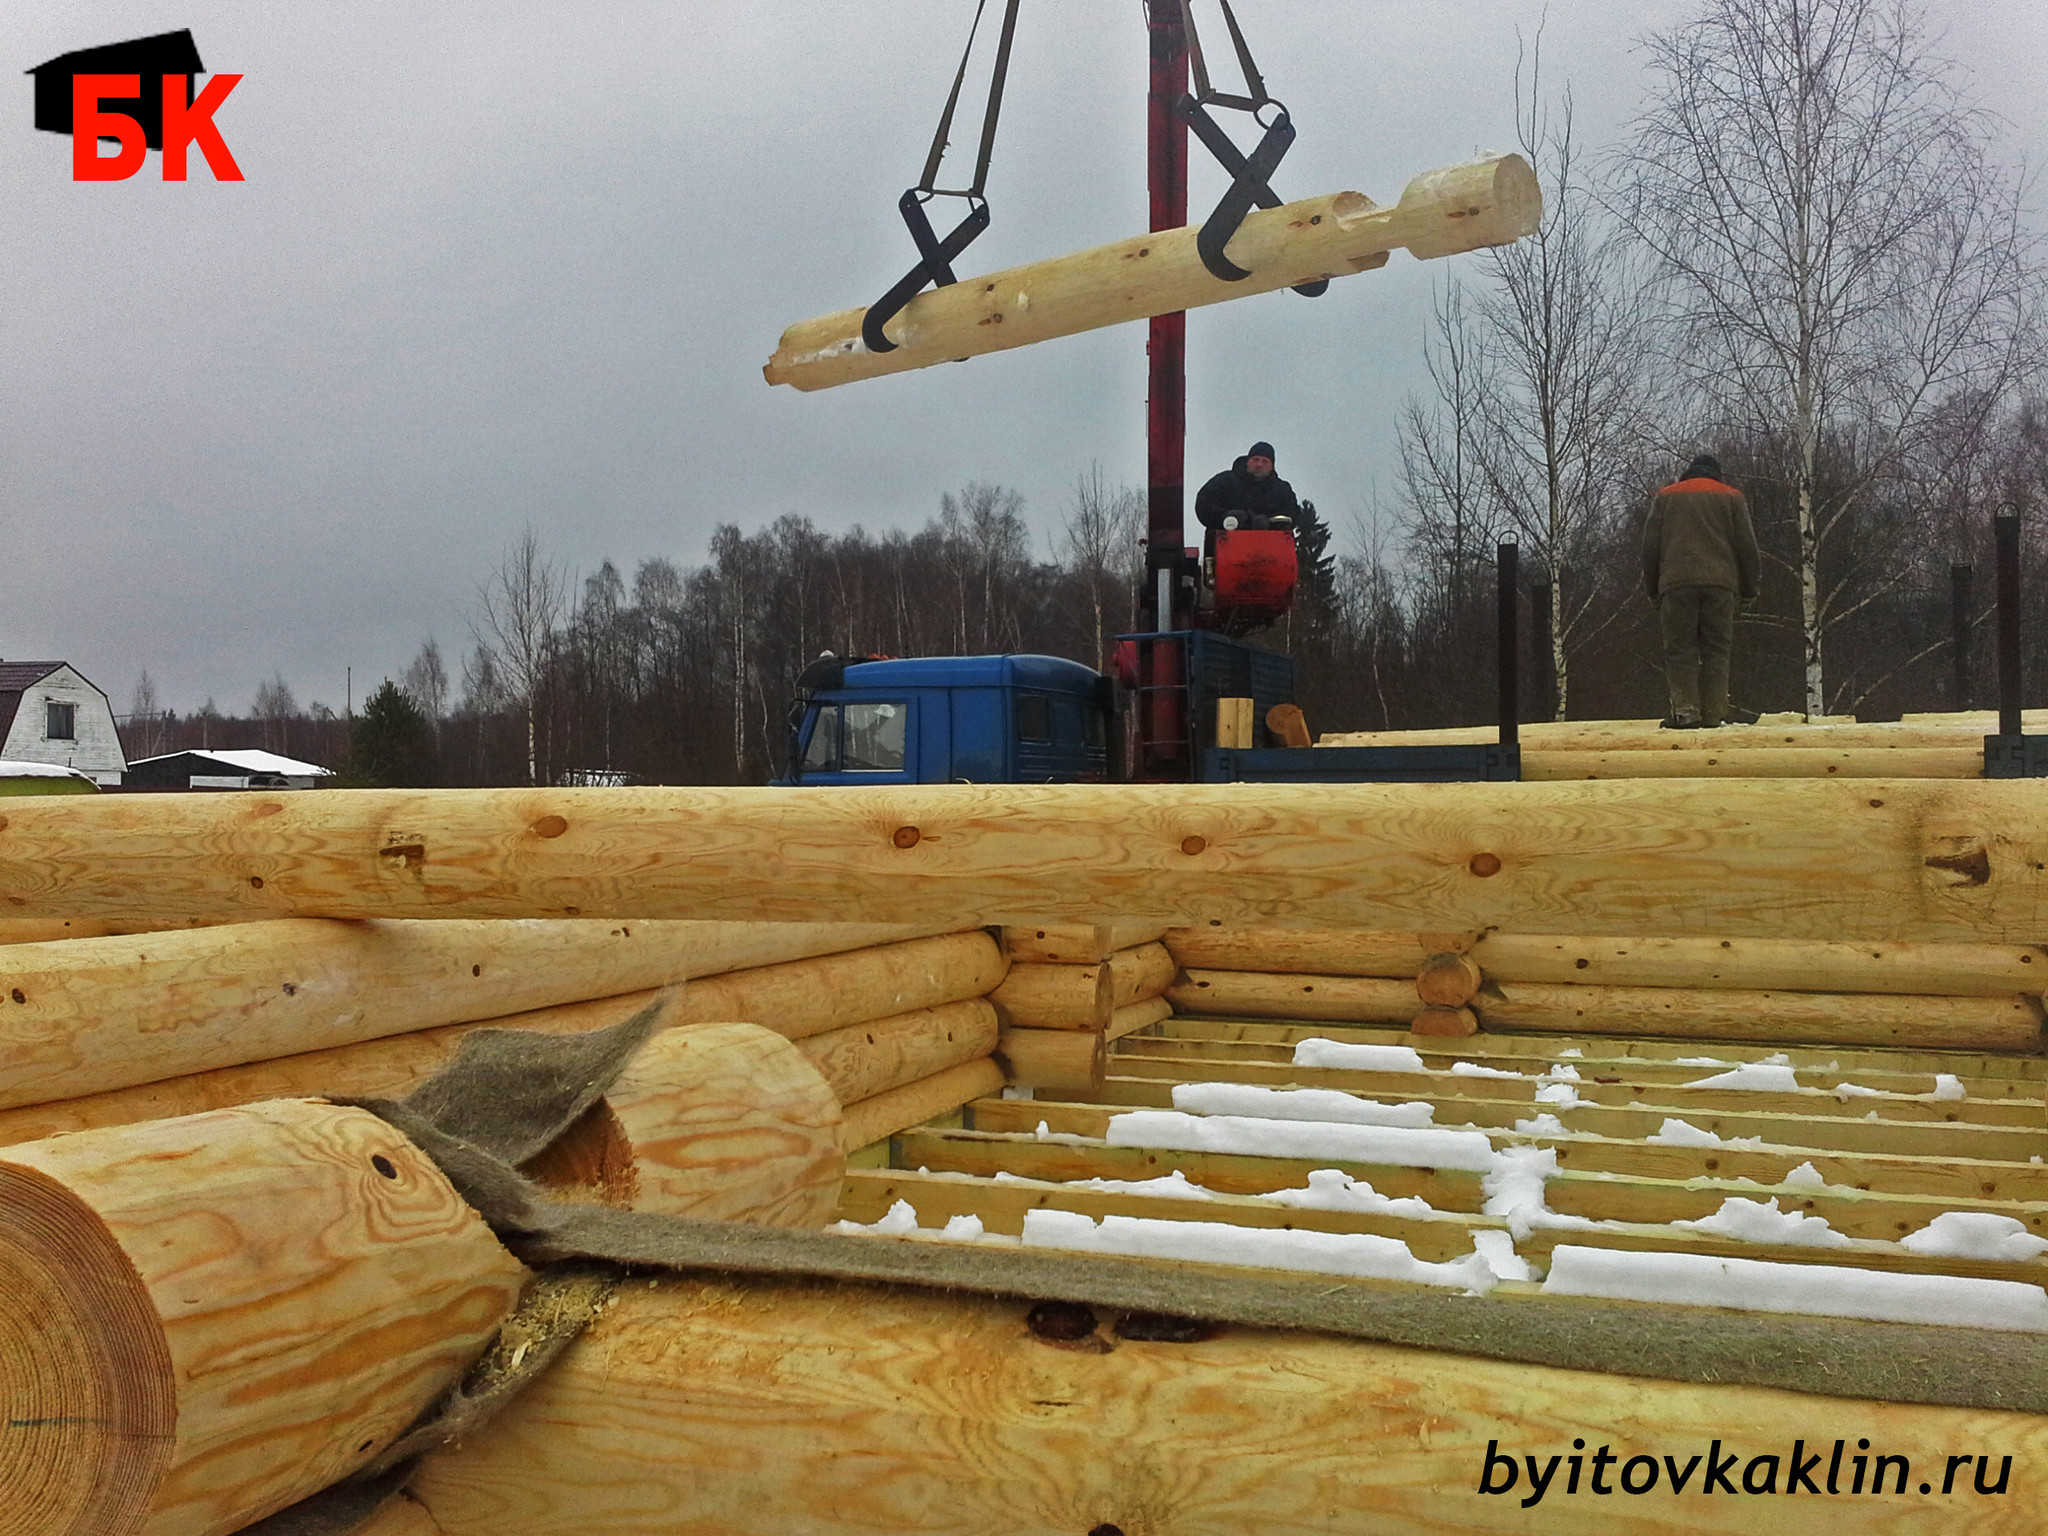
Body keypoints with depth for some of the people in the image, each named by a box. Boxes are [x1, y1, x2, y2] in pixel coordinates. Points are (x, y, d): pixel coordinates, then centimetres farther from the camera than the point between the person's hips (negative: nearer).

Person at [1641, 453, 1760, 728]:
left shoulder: (1665, 497, 16)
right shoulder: (1733, 497, 16)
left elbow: (1650, 546, 11)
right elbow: (1747, 546, 11)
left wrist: (1653, 589, 17)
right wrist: (1749, 589, 18)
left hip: (1676, 584, 0)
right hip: (1720, 584, 1)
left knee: (1680, 649, -2)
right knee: (1716, 649, 2)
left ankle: (1685, 710, -13)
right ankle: (1714, 713, -3)